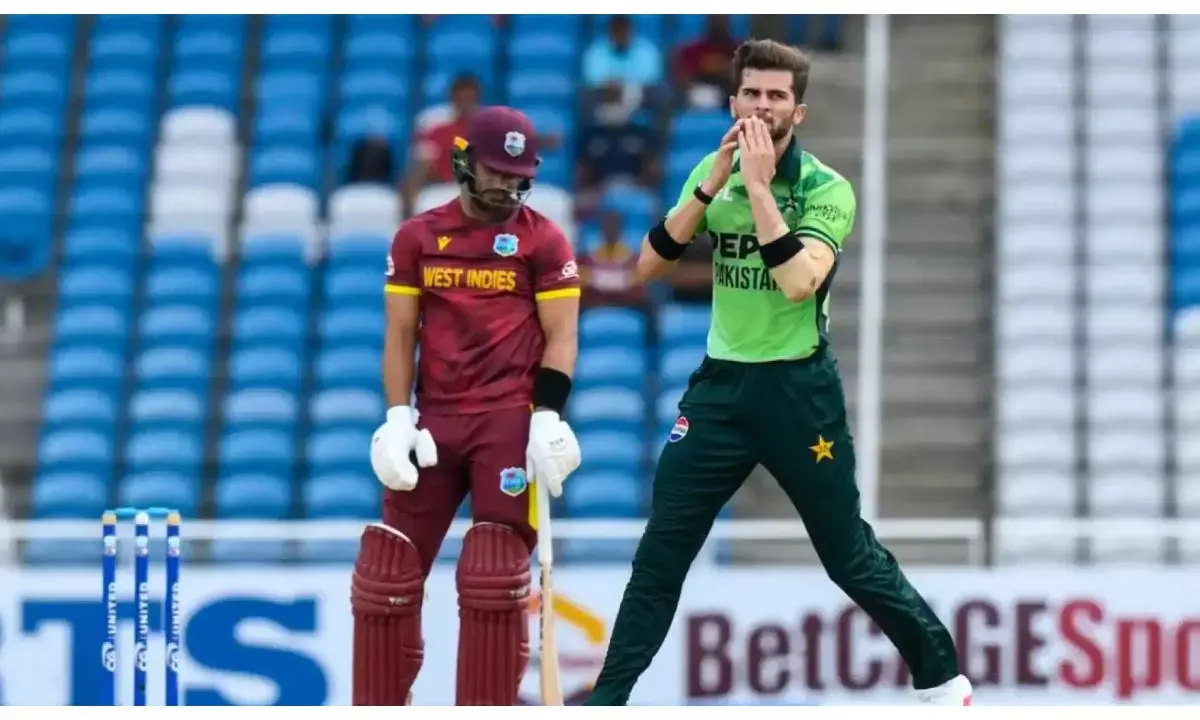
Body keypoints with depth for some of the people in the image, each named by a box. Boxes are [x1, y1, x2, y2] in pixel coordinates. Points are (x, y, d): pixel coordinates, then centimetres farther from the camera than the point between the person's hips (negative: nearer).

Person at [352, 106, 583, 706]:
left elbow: (561, 337, -1)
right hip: (436, 420, 3)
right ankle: (376, 711, 13)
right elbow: (401, 334, 9)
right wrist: (398, 419, -2)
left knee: (494, 579, -8)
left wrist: (547, 418, -13)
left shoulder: (543, 241, 3)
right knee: (386, 572, 1)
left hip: (510, 421, -3)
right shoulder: (416, 238, 9)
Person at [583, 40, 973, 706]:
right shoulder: (713, 171, 3)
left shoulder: (827, 188, -11)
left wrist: (759, 186, -26)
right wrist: (712, 186, -16)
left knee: (850, 557, 3)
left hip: (798, 390, -4)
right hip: (720, 384, 4)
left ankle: (943, 676, 19)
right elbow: (651, 264, -6)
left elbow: (799, 283, -26)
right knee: (660, 556, -1)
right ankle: (607, 700, 4)